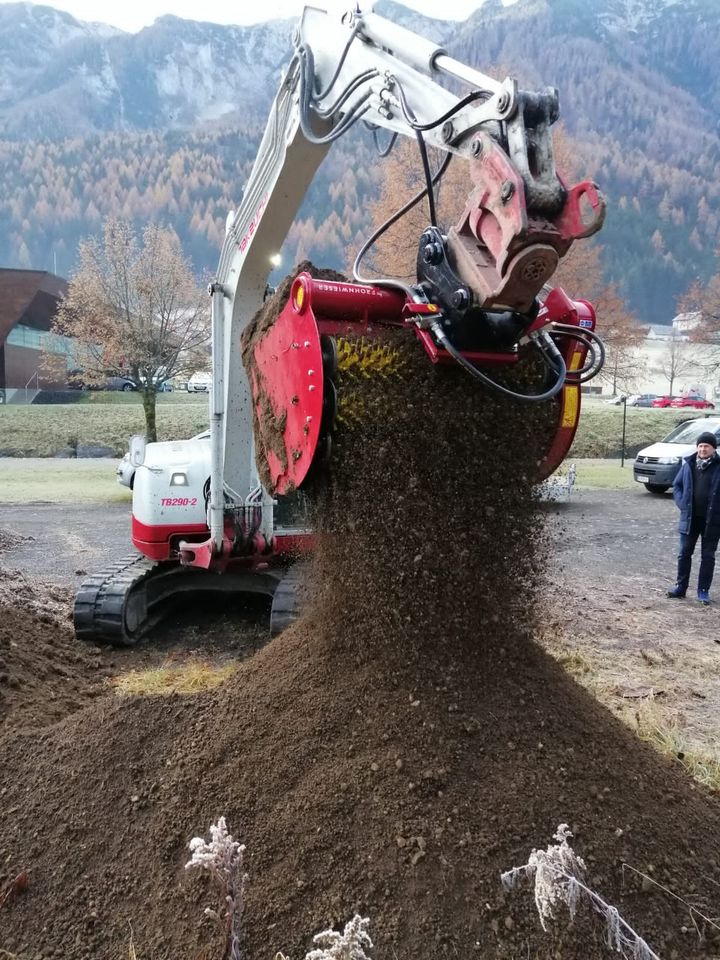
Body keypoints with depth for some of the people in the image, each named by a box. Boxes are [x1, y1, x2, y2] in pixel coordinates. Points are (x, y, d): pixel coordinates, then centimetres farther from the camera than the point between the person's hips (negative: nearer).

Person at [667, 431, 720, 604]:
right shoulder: (688, 464, 2)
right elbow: (677, 485, 11)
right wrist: (682, 504, -2)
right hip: (690, 518, 3)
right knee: (684, 553, 9)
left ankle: (703, 591, 15)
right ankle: (680, 586, 19)